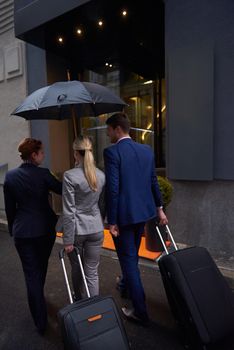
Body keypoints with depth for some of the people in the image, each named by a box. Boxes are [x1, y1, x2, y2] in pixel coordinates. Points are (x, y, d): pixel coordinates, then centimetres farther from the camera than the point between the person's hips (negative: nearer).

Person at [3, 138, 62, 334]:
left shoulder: (10, 176, -4)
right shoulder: (43, 174, -14)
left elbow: (9, 208, 3)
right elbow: (63, 190, -8)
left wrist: (13, 229, 15)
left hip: (22, 231, 1)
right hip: (45, 228, 0)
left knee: (31, 274, 9)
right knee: (41, 267, 25)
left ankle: (41, 322, 15)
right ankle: (38, 298, 51)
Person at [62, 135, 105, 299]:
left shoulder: (70, 176, -15)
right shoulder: (101, 175, -1)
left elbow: (69, 211, -15)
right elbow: (103, 205, 8)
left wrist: (68, 240, -8)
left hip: (77, 229, -2)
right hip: (96, 229, 3)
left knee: (77, 269, 21)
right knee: (92, 272, 11)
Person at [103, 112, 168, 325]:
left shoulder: (112, 152, -15)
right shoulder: (146, 150, 5)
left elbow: (113, 188, -19)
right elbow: (153, 181, 9)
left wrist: (112, 221, -13)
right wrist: (159, 208, 17)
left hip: (124, 214, -7)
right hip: (143, 211, 7)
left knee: (128, 258, 5)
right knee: (132, 254, 26)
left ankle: (141, 312, 15)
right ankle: (125, 284, 51)